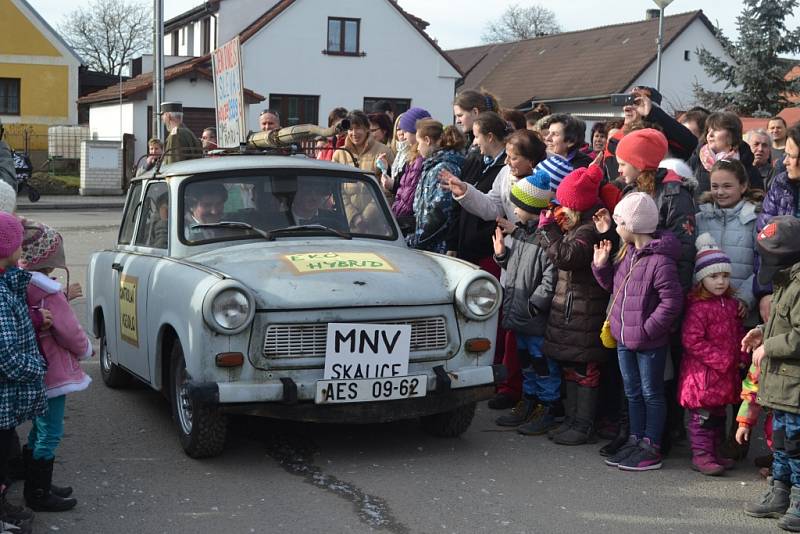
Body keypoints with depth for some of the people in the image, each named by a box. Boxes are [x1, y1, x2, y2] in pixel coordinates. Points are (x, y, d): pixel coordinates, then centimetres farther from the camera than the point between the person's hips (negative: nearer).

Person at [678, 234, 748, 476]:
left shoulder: (731, 304, 9)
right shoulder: (697, 307, -16)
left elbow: (739, 333, 18)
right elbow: (692, 341, -22)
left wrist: (742, 357, 3)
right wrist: (720, 359, -20)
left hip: (726, 373, 8)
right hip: (702, 372, -8)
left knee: (718, 415, 17)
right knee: (702, 415, -1)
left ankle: (714, 453, 28)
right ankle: (701, 455, 7)